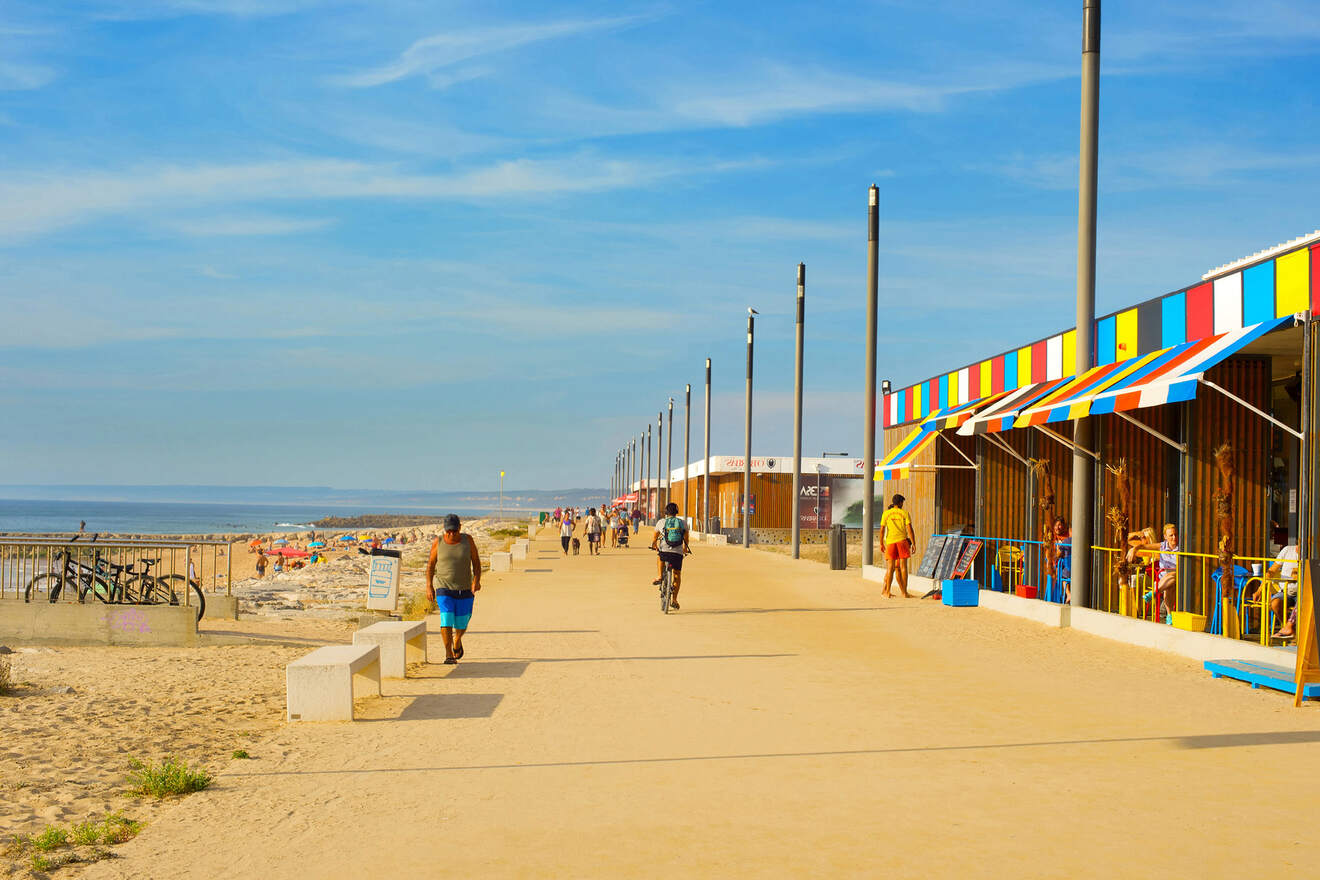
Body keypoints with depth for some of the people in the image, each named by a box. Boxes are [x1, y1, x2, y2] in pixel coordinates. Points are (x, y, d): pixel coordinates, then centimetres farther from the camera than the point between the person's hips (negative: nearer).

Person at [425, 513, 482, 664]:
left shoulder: (467, 540, -4)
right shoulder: (438, 542, -4)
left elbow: (476, 562, 0)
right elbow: (431, 564, 7)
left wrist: (476, 580, -15)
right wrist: (429, 586, 2)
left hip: (464, 589, 1)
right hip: (444, 589, -1)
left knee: (461, 624, 9)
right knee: (446, 621, -15)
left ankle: (457, 641, 42)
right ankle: (449, 655, -9)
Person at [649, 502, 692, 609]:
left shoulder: (661, 522, 7)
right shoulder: (683, 523, 10)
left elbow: (654, 538, 18)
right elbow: (686, 539, 24)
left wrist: (654, 545, 39)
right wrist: (685, 548, 43)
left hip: (664, 551, -1)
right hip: (678, 553, 1)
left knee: (660, 558, 35)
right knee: (677, 575, 16)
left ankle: (660, 576, 15)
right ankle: (674, 600, 13)